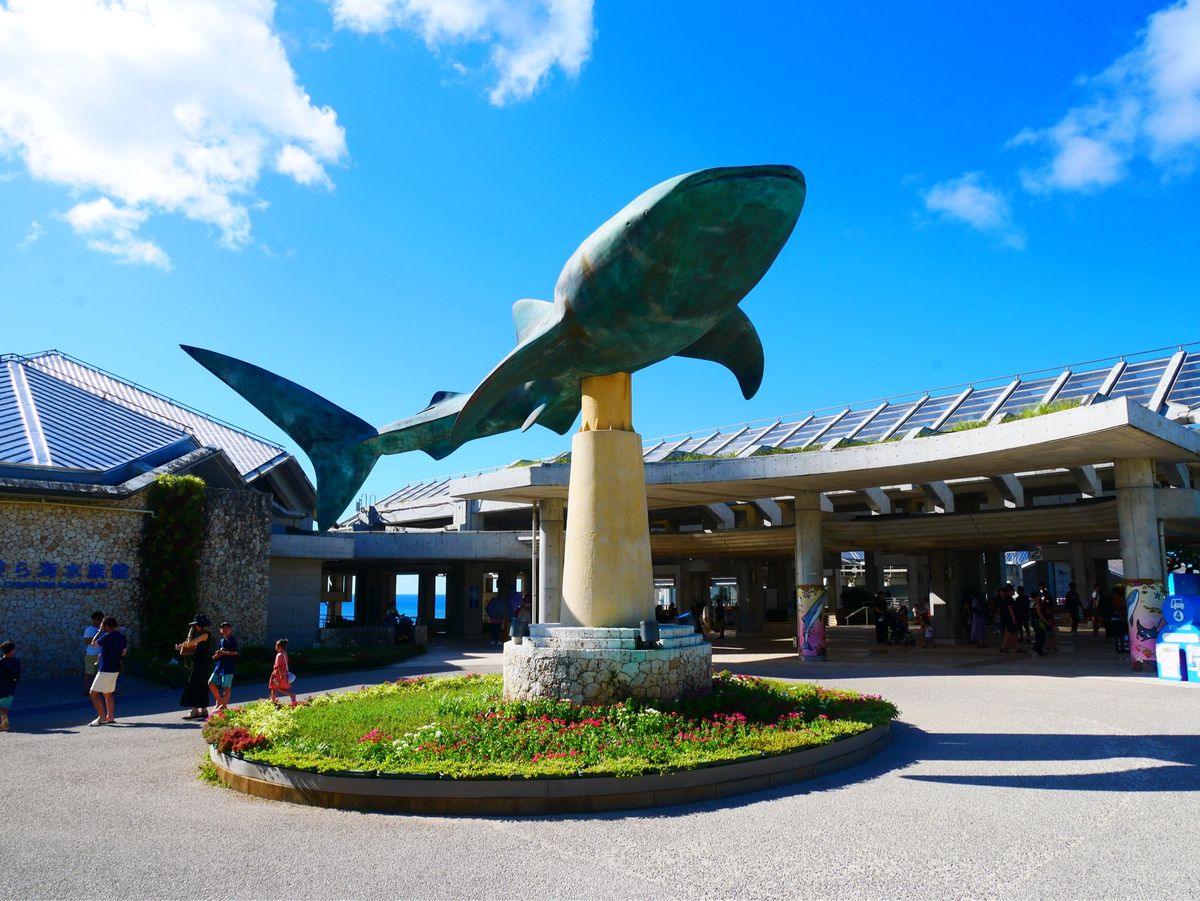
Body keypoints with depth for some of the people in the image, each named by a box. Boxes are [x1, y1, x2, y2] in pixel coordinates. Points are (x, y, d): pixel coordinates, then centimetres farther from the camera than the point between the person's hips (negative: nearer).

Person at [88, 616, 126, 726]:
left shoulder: (107, 637, -17)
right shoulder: (122, 637, 8)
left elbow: (93, 643, 0)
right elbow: (123, 653, 17)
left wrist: (100, 631, 7)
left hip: (105, 670, -9)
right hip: (115, 669, 9)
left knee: (94, 693, -4)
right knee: (108, 694, 17)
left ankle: (102, 717, -8)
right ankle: (110, 717, 18)